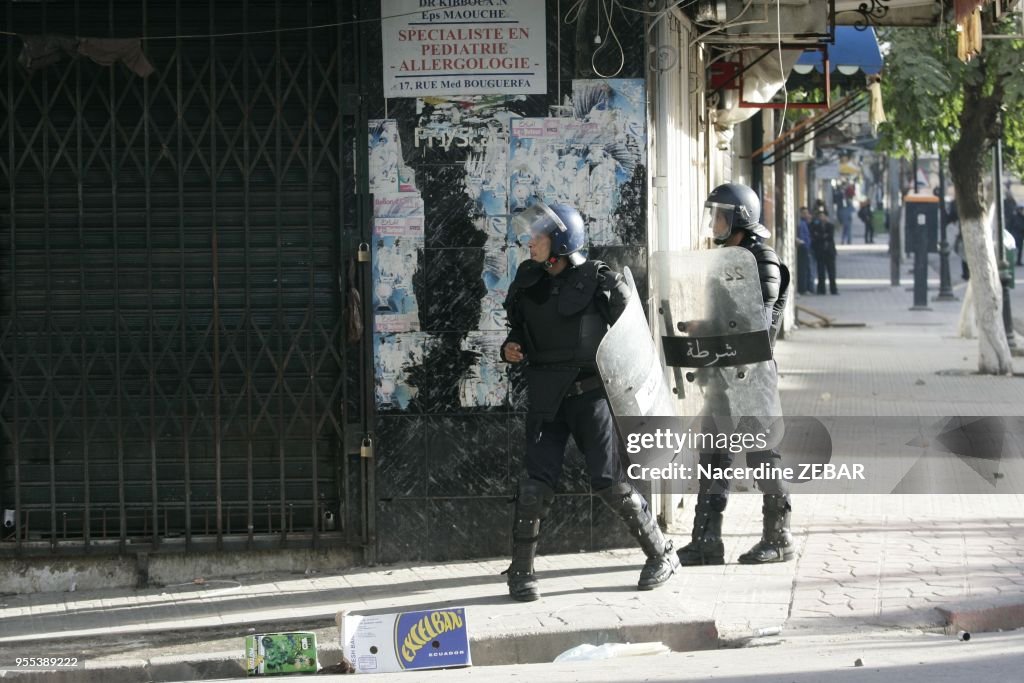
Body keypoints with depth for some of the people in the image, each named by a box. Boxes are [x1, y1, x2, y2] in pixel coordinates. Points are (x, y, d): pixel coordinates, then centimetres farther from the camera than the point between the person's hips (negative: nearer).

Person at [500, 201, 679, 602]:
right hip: (545, 398, 4)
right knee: (538, 482, -5)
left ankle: (661, 554, 12)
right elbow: (518, 327, 22)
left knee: (608, 481, -6)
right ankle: (521, 572, 5)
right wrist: (511, 349, 0)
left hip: (590, 392, -4)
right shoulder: (528, 280, 9)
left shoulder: (600, 281, -6)